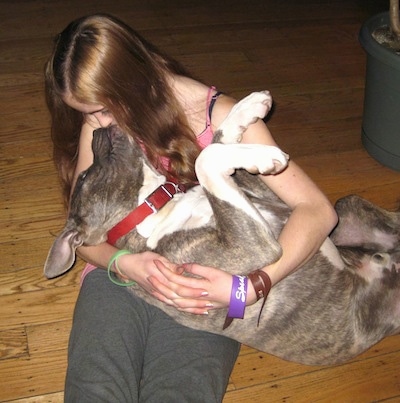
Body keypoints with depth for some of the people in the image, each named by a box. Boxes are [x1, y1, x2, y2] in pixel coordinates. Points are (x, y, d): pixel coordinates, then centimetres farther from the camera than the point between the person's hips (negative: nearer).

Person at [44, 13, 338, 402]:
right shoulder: (99, 124, 4)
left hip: (205, 286, -2)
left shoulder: (220, 116, -8)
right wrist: (124, 262, -17)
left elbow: (317, 211, -14)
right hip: (120, 272, 2)